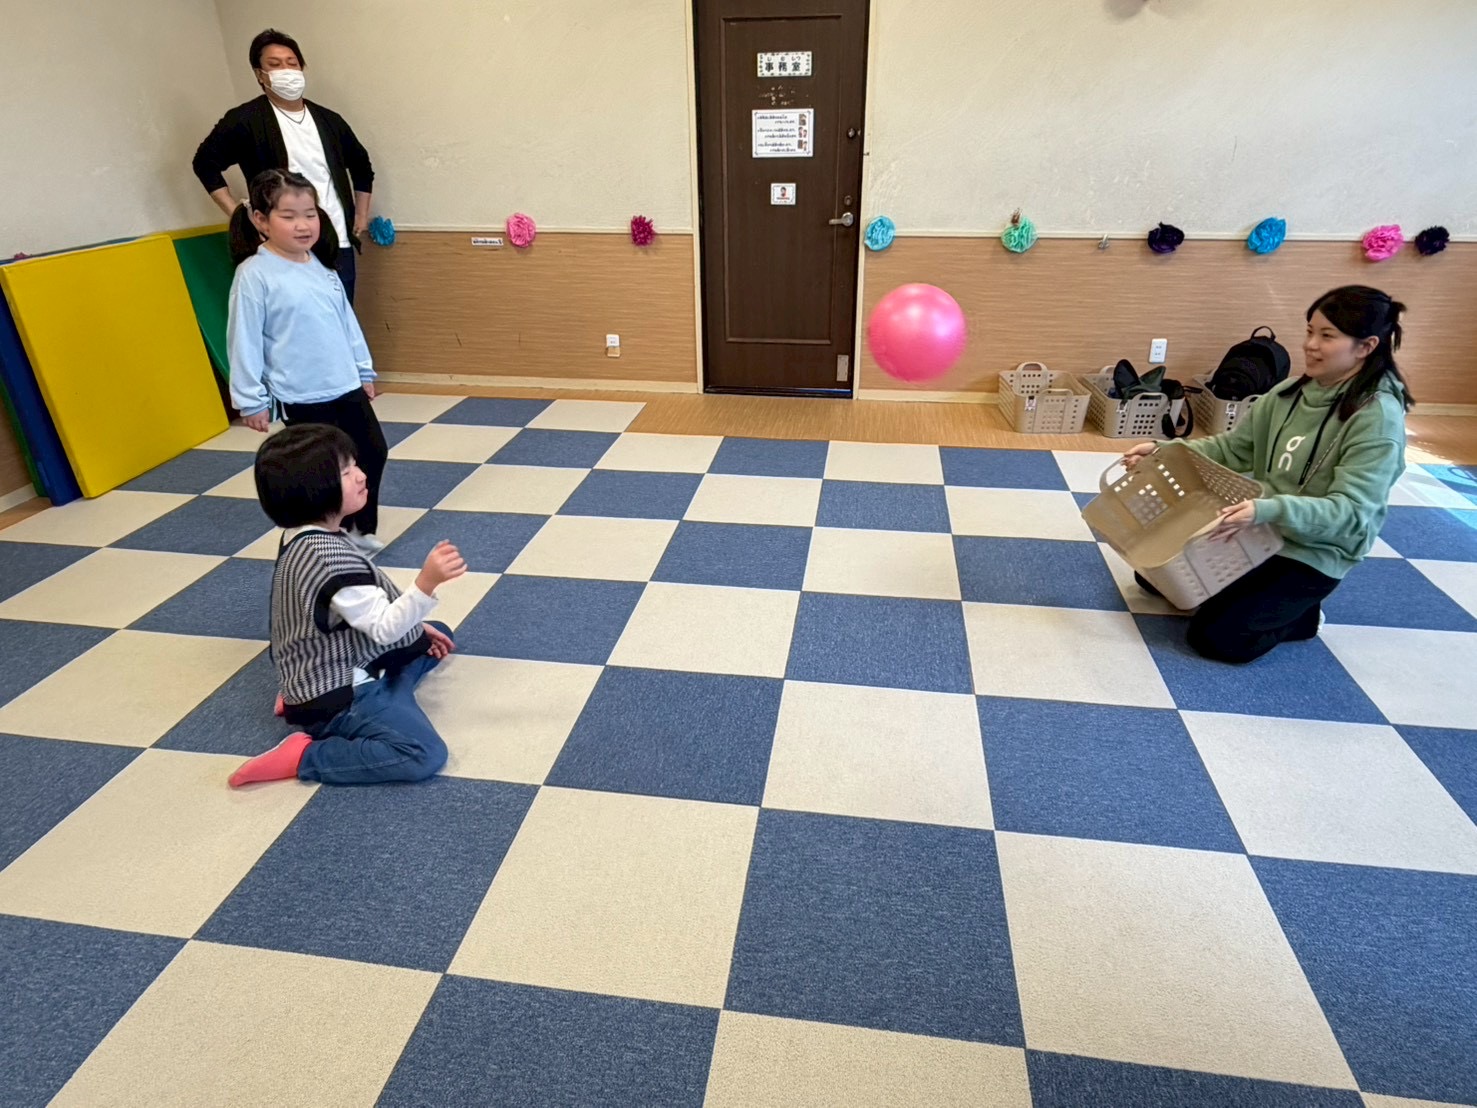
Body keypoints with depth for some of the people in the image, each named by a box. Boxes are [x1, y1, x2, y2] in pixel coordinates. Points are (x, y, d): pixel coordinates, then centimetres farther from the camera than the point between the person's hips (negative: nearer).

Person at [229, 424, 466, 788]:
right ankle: (301, 756, -8)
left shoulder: (306, 539, 3)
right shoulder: (331, 556, -28)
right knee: (425, 754, -24)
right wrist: (427, 583, -41)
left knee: (437, 636, 25)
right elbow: (384, 628, -28)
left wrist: (417, 627, 13)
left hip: (342, 668, 11)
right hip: (337, 695, -11)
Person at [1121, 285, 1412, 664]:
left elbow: (1350, 512, -28)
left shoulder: (1377, 418, -21)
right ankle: (1259, 594, 18)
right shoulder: (1293, 391, 0)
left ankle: (1302, 615, 11)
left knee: (1213, 637, -17)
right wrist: (1165, 451, -10)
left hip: (1312, 556, -7)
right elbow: (1232, 448, 5)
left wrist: (1270, 510, -46)